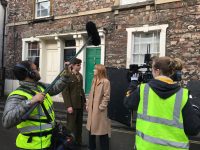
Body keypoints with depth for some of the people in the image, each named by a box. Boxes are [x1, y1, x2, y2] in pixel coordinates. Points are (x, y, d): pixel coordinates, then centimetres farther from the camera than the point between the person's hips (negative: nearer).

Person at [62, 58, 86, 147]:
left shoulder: (80, 75, 11)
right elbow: (65, 92, -14)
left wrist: (84, 101, 10)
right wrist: (68, 106, -19)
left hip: (80, 104, 7)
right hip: (72, 104, -7)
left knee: (79, 124, 14)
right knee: (71, 125, 4)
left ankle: (78, 142, 27)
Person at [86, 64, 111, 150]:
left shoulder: (106, 82, -11)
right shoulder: (94, 80, 12)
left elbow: (106, 96, -14)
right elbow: (91, 94, 13)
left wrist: (101, 107, -16)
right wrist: (88, 105, 9)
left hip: (99, 109, -7)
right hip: (92, 108, 8)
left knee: (102, 129, 2)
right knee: (91, 128, 16)